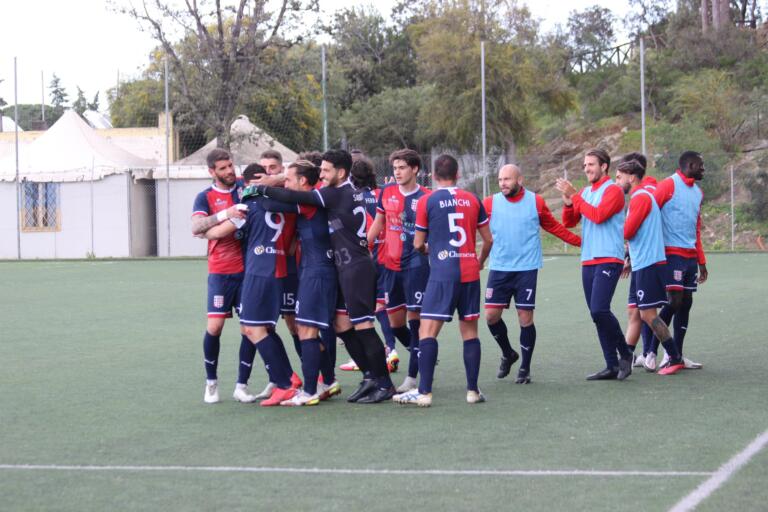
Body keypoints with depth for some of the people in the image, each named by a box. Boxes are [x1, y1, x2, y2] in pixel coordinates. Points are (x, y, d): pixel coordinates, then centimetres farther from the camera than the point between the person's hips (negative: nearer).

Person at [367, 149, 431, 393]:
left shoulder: (426, 198, -7)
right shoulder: (387, 192, 6)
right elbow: (378, 222, 17)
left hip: (416, 265, -5)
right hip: (391, 265, 5)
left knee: (414, 318, -6)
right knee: (395, 321, 9)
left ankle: (412, 377, -2)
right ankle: (423, 358, 31)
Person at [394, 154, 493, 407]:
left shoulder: (426, 201, -1)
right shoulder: (473, 199, 8)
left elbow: (418, 244, 3)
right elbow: (488, 239, 12)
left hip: (442, 273, -4)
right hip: (470, 272, 4)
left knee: (427, 330, -4)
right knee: (470, 331, 11)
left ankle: (424, 392, -10)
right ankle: (473, 390, 11)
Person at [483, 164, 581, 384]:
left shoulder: (536, 202, 0)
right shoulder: (490, 203, 0)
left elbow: (555, 228, 10)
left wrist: (582, 242, 7)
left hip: (527, 269, -1)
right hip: (499, 269, 2)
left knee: (525, 317, -2)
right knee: (491, 314, -1)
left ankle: (525, 368, 13)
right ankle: (508, 354, 26)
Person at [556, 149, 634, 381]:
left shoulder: (613, 190, -6)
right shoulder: (584, 192, 17)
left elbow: (598, 215, -20)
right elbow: (569, 222, 12)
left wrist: (574, 196, -16)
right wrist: (568, 202, -6)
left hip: (608, 260, -8)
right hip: (588, 261, 8)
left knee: (599, 310, -18)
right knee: (597, 314, 5)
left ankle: (625, 354, -1)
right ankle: (612, 366, 9)